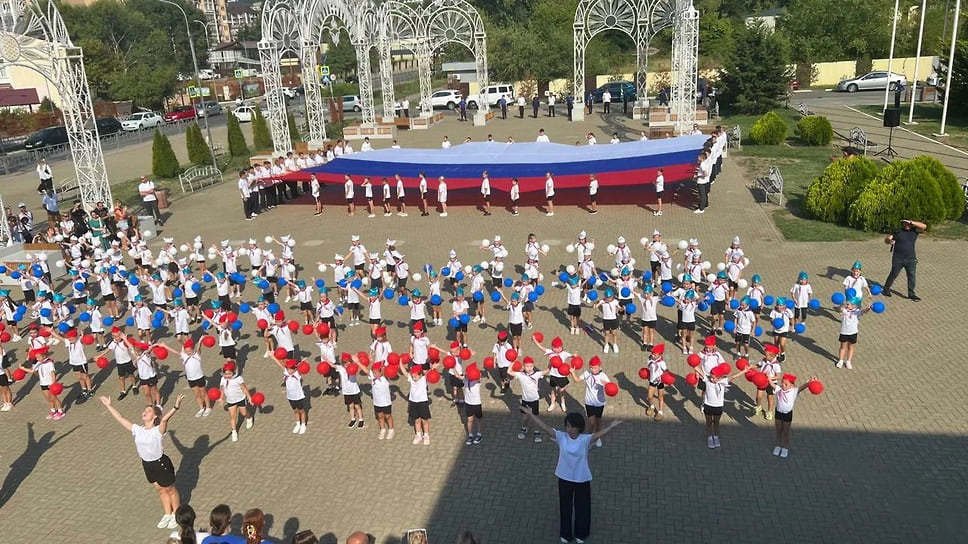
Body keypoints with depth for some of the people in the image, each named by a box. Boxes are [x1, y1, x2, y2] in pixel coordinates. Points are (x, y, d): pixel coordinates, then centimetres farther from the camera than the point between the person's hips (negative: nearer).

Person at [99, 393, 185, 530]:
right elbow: (120, 418, 4)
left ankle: (176, 515, 30)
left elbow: (165, 419, -41)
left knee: (170, 489, 13)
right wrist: (109, 405, 7)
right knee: (161, 490, 21)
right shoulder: (137, 430, -3)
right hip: (147, 465, 6)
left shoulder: (158, 430, -21)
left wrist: (175, 407, -58)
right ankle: (167, 514, 37)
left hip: (161, 464, -6)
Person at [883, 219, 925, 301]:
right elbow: (886, 240, 0)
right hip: (898, 258, -1)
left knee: (912, 275, -1)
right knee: (893, 274, 5)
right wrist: (889, 240, -25)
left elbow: (924, 226, -12)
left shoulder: (914, 230, 4)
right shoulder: (897, 232, 2)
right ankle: (886, 289, 23)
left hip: (911, 259, 1)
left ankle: (911, 293, 7)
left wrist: (911, 222, -16)